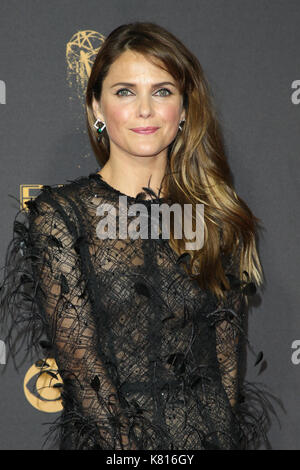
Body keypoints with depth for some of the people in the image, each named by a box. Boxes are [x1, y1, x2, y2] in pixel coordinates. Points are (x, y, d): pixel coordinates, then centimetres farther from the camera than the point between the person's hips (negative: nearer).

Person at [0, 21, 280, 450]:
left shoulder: (218, 215, 8)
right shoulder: (58, 214, -1)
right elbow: (79, 359, -6)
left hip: (218, 432, 3)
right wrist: (130, 447, -12)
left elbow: (227, 349, 6)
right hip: (110, 437, -2)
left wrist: (224, 435, -5)